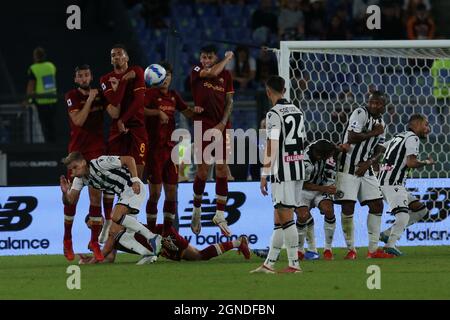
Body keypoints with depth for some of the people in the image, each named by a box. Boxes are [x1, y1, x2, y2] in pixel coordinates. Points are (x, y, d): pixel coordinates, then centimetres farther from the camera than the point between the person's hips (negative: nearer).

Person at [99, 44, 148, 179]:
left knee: (137, 169, -7)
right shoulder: (106, 79, 7)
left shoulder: (136, 72, 1)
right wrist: (124, 80, -12)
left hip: (137, 127, -2)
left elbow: (139, 100, -6)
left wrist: (123, 120, -8)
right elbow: (114, 102, -9)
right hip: (117, 128, 2)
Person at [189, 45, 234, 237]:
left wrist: (223, 124, -6)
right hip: (203, 125, -3)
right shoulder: (196, 71, -1)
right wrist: (228, 58, -4)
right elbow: (213, 72, -21)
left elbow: (229, 101, 7)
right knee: (203, 168, -5)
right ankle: (197, 210, 15)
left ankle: (220, 215, 5)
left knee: (222, 169, 0)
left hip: (222, 127, 3)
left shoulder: (226, 75, 8)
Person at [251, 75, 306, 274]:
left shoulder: (274, 114, -11)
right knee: (279, 219, 11)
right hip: (298, 168, 8)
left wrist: (264, 175, -15)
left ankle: (294, 264, -5)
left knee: (286, 217, -4)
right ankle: (269, 264, 13)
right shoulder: (298, 112, 13)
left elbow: (272, 146, -17)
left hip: (282, 171, -8)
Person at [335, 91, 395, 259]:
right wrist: (374, 133, -14)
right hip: (348, 168, -8)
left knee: (377, 206, 4)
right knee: (348, 207, -9)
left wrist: (369, 163, -8)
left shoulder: (381, 123, 12)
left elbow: (379, 151, 11)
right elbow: (351, 138, -23)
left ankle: (373, 249, 9)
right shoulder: (360, 113, -11)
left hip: (365, 169, 8)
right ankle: (351, 249, 2)